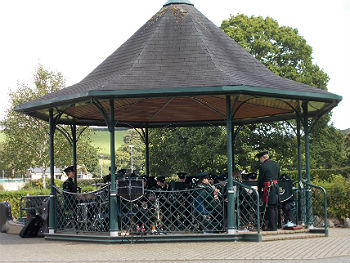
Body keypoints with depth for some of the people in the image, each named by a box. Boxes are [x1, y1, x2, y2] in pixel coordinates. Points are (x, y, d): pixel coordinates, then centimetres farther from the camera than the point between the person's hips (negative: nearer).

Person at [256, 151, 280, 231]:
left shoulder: (263, 166, -9)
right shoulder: (276, 164, 13)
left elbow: (260, 180, -3)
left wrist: (259, 190, 7)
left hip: (268, 188, -7)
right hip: (276, 186, 7)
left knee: (270, 208, -5)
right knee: (275, 207, 12)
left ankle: (272, 227, -6)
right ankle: (275, 225, 16)